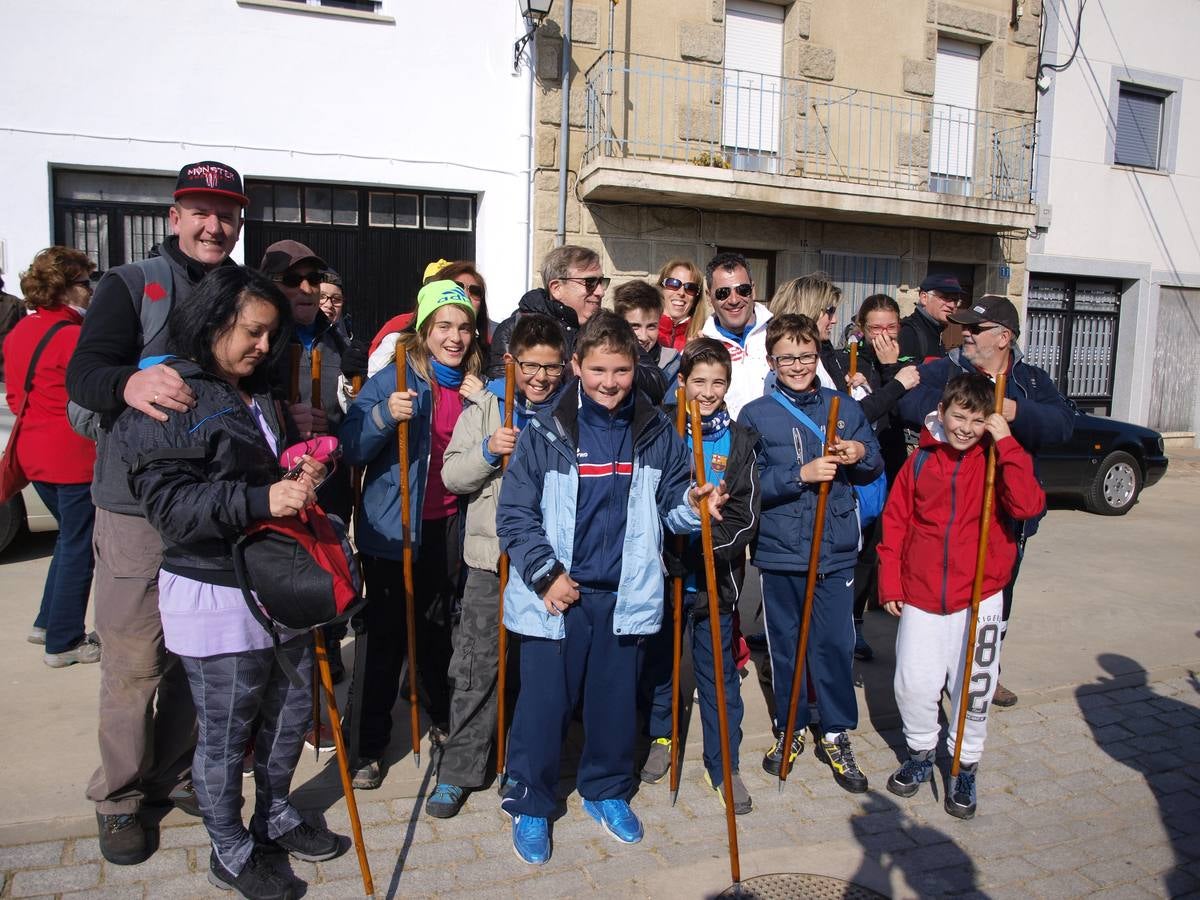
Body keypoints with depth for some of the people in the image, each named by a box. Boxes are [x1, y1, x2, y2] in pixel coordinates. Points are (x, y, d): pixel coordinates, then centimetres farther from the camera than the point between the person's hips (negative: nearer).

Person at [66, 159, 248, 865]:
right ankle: (119, 798, 23)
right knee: (133, 662, 2)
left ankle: (170, 773, 33)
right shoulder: (131, 285, -2)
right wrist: (130, 383, -35)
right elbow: (83, 373, -13)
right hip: (139, 508, -3)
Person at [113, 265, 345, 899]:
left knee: (290, 712, 19)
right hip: (214, 598, -8)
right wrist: (263, 499, -31)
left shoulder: (258, 394, 13)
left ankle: (275, 817, 41)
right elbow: (167, 503, -21)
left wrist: (300, 478, 4)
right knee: (224, 733, 8)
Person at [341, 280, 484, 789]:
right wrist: (384, 417, -30)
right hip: (393, 527, -4)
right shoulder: (393, 379, -8)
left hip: (449, 526, 4)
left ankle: (444, 720, 38)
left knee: (437, 627, 18)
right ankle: (371, 747, 15)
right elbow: (351, 450, -13)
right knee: (387, 635, 2)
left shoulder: (476, 386, 5)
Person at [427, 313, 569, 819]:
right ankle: (459, 769, 19)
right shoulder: (485, 405, 1)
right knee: (478, 665, 5)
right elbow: (452, 476, -2)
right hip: (492, 556, -1)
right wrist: (487, 452, -18)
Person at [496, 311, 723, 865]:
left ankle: (607, 791, 37)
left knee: (616, 700, 15)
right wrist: (546, 575, -12)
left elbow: (669, 504, 8)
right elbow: (515, 514, -5)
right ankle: (529, 804, 26)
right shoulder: (546, 433, -7)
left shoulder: (656, 433, 1)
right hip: (556, 594, -2)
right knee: (544, 702, 6)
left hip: (624, 594, 3)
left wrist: (692, 504, -14)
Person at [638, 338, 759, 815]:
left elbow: (745, 515, -5)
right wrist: (672, 550, -17)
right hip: (663, 571, 0)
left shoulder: (738, 440, 0)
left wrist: (702, 549, -20)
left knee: (718, 672, 9)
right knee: (658, 660, 16)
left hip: (716, 577, 0)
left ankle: (723, 765, 23)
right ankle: (661, 738, 40)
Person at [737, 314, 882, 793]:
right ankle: (790, 729, 31)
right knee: (785, 645, 12)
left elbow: (874, 471, 12)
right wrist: (802, 474, -20)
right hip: (779, 552, -1)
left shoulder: (845, 408, 5)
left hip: (835, 551, 1)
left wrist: (862, 456, -10)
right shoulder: (755, 415, -1)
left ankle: (836, 735, 23)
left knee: (835, 644, 4)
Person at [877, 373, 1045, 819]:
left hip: (978, 598, -1)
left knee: (973, 690, 8)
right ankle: (920, 753, 31)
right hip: (920, 597, 1)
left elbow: (1028, 505, -21)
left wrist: (1006, 443, -21)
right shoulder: (920, 461, 0)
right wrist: (890, 582, 2)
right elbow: (895, 522, 5)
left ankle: (965, 768, 30)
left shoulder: (999, 462, -2)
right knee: (913, 686, 5)